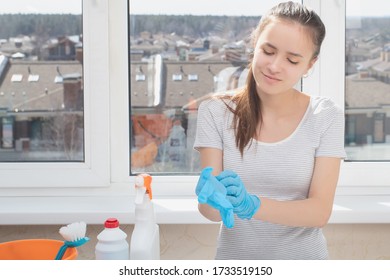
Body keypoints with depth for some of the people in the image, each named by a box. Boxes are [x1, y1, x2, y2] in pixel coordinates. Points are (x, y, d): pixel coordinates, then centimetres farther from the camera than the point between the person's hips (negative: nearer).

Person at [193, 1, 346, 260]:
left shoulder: (326, 117, -10)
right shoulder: (215, 112, -11)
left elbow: (320, 211, -17)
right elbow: (208, 210, -13)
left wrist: (252, 205, -32)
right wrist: (214, 199, -36)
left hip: (303, 259, 0)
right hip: (235, 258, 0)